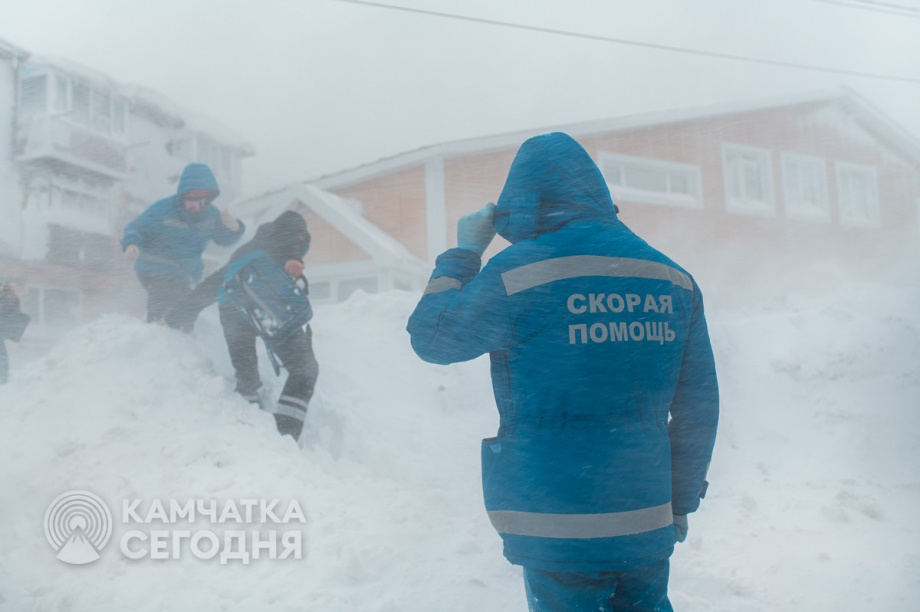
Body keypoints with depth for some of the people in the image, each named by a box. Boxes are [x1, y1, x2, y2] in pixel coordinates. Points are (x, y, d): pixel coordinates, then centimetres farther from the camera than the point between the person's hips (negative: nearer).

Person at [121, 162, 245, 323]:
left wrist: (234, 229, -17)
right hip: (157, 273, -7)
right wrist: (130, 243, -41)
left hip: (182, 276, 7)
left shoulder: (210, 214, -2)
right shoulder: (163, 209, -19)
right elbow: (137, 227, -18)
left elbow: (224, 239, 7)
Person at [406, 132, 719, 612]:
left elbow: (431, 336, 1)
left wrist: (463, 253, 12)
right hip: (649, 523, 5)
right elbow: (698, 406, 8)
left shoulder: (519, 272, -12)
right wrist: (682, 500, 18)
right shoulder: (674, 278, 4)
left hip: (561, 533, -4)